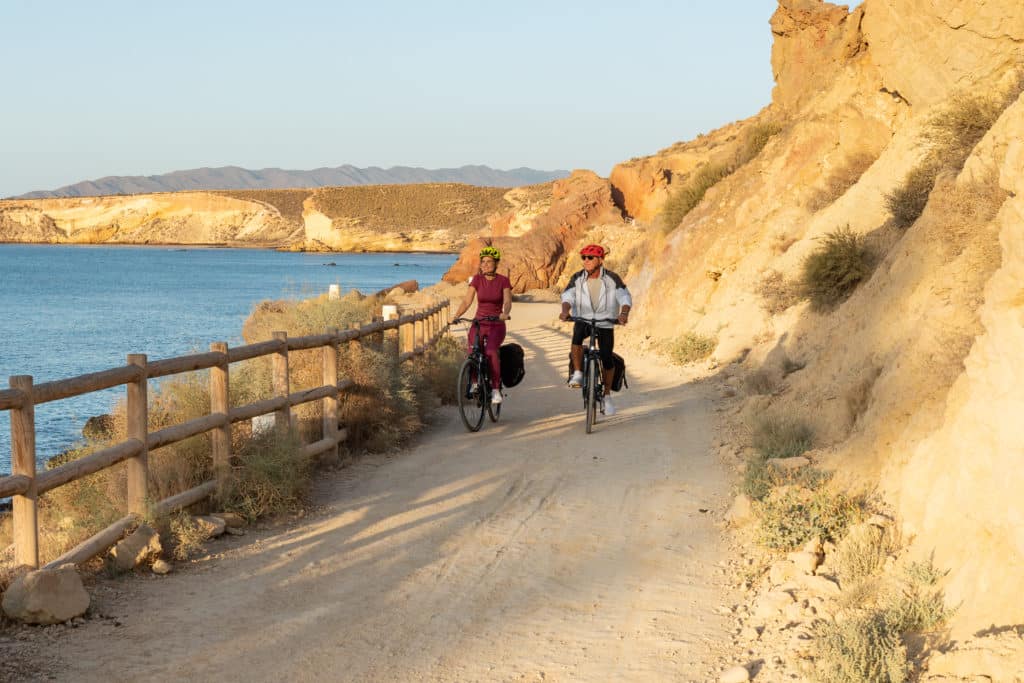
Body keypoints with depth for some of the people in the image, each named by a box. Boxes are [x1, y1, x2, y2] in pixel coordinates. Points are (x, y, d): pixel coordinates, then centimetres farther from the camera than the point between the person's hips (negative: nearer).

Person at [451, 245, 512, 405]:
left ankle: (496, 390, -22)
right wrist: (456, 316, -18)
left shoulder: (503, 281, -2)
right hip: (478, 324, 2)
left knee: (491, 351, -31)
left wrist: (505, 313, -36)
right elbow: (467, 301, -2)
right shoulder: (477, 279, 3)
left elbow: (507, 302, -14)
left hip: (496, 325, -2)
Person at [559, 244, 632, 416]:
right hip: (582, 320, 0)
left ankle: (607, 395, 13)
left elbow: (625, 297, -16)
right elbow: (567, 296, -16)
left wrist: (624, 313, -37)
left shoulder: (612, 279, -8)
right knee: (576, 337, -34)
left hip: (605, 323, 0)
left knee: (607, 358, -6)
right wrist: (565, 311, -38)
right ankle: (578, 374, -20)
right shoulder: (577, 278, -5)